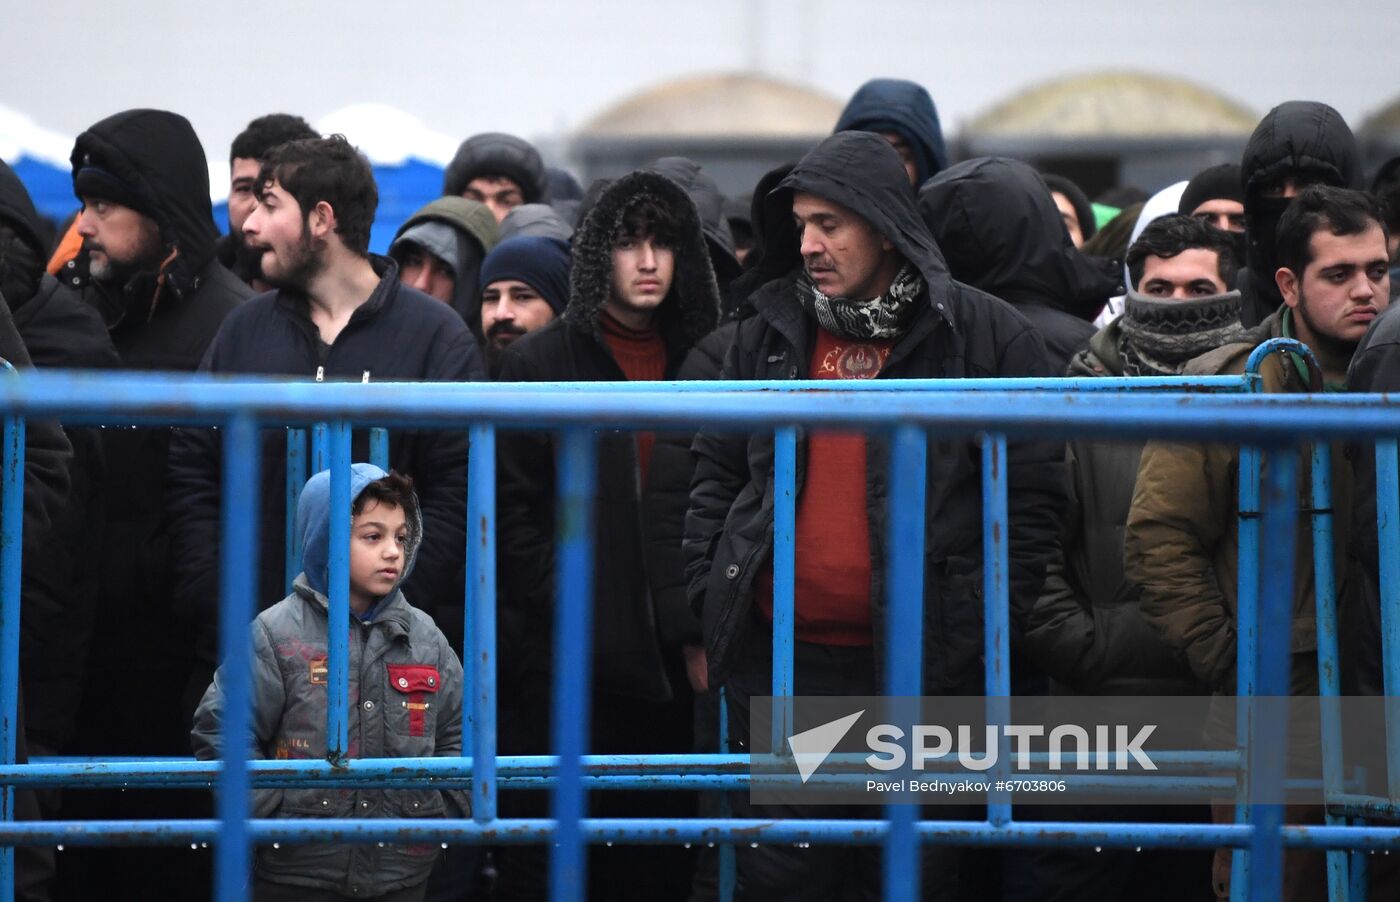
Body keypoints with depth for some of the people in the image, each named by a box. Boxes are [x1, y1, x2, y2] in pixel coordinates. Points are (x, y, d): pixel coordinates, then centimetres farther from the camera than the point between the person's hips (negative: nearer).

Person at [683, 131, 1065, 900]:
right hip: (779, 665, 3)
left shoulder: (984, 336, -2)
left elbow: (1033, 492, -1)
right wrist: (707, 600, 6)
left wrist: (991, 627, -7)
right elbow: (715, 475, 17)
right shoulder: (767, 332, 10)